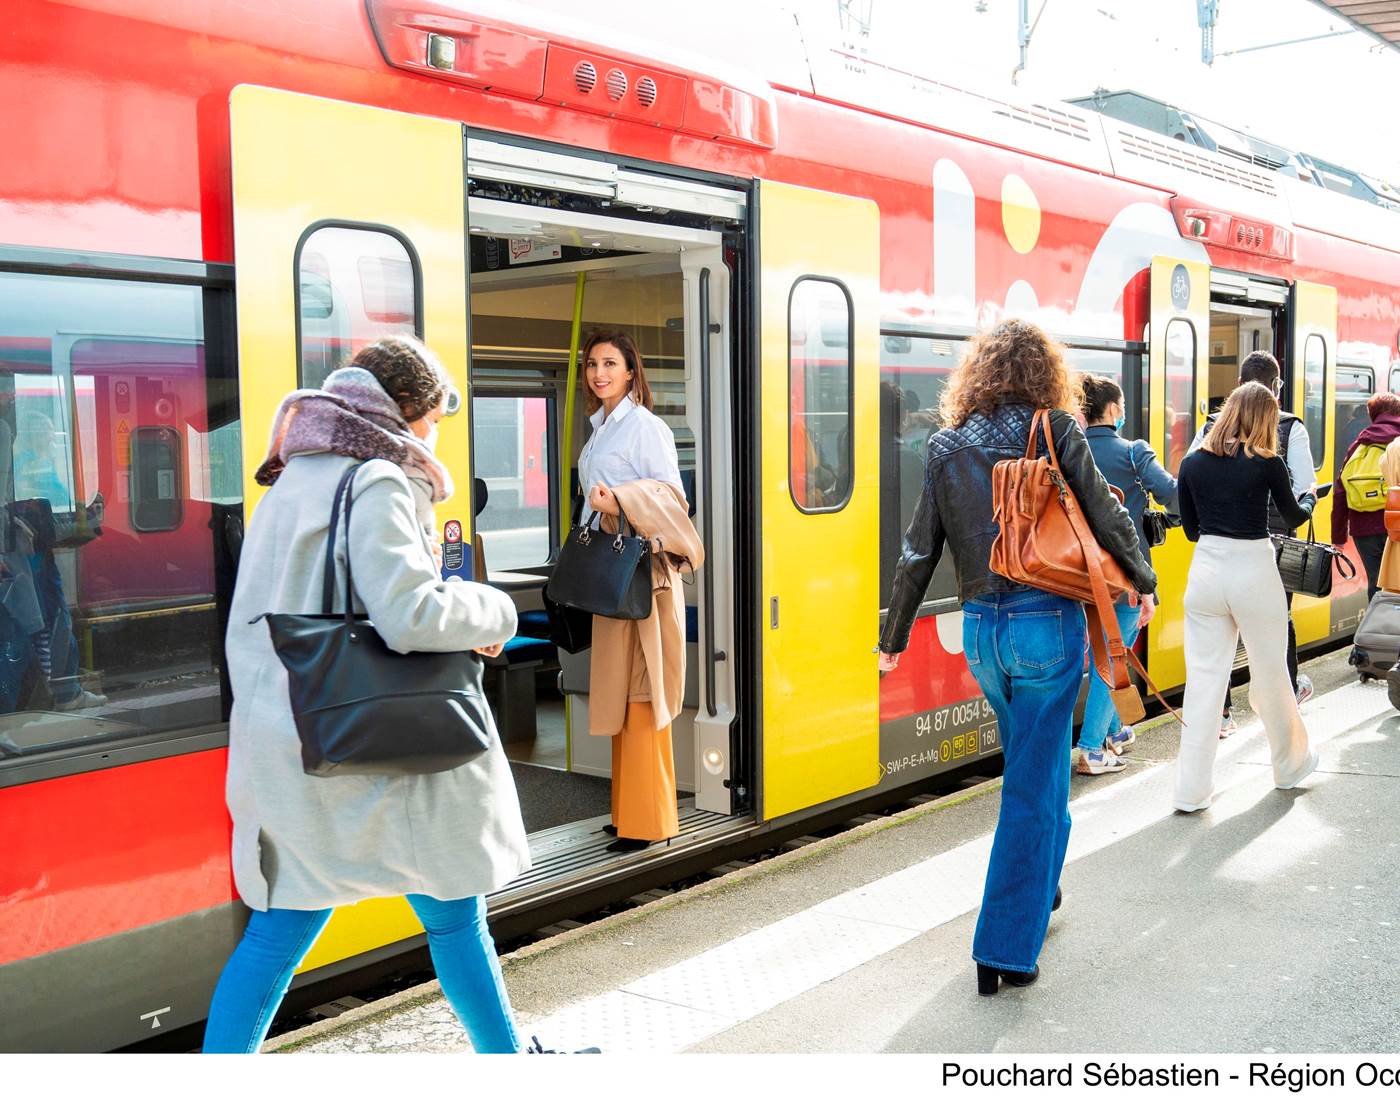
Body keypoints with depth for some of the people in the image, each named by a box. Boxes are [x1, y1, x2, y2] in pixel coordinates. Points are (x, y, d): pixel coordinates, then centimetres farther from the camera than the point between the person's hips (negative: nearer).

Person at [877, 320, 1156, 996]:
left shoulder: (946, 444, 5)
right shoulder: (1055, 430, -4)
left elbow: (920, 551, 5)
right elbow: (1107, 518, -1)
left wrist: (893, 637, 14)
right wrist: (1143, 582, 18)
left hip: (980, 629, 4)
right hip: (1048, 623, -4)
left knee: (1032, 769, 26)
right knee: (1033, 787, 2)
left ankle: (1038, 891, 42)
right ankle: (1006, 950, 5)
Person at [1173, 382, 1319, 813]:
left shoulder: (1192, 463, 2)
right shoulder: (1267, 463, -6)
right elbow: (1293, 517, 11)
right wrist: (1310, 500, 33)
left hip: (1206, 571, 3)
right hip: (1254, 573, -2)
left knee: (1203, 680, 5)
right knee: (1270, 675, 15)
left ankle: (1191, 792, 4)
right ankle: (1291, 765, 37)